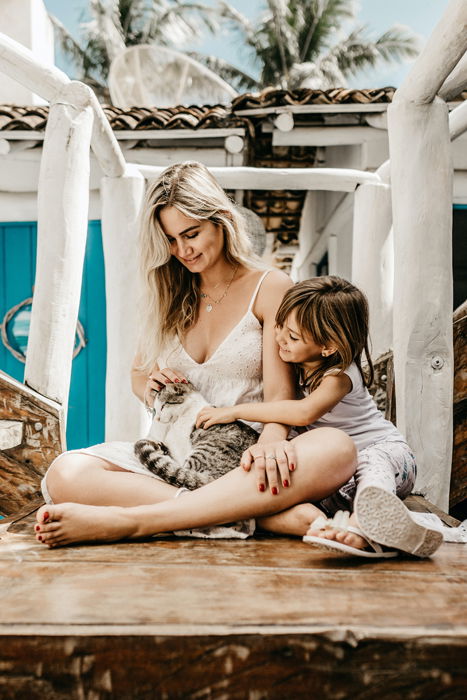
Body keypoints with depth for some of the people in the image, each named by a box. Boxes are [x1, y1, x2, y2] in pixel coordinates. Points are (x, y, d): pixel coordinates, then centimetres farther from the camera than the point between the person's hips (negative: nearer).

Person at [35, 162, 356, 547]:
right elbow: (139, 373, 25)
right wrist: (150, 386, -1)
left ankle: (126, 520, -40)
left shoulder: (270, 287, 2)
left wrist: (271, 440, -30)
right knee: (65, 475, -26)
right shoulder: (167, 294, 15)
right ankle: (267, 516, -35)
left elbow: (280, 391, -7)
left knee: (336, 449, -36)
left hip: (243, 456, -2)